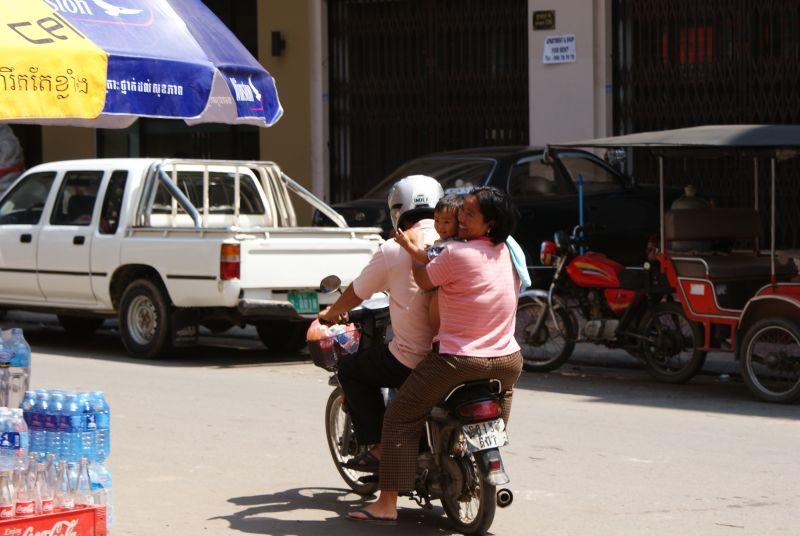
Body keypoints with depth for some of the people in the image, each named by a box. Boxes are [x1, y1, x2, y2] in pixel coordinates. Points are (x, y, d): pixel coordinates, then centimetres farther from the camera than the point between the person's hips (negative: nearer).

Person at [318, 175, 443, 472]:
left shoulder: (393, 250, -8)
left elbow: (356, 294, 6)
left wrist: (331, 313, 28)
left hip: (410, 361, -5)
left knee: (350, 370, 19)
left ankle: (378, 448, 14)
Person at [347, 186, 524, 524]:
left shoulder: (457, 254, -17)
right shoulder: (508, 253, 5)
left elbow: (423, 281, -4)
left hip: (459, 359, -6)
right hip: (507, 361, 6)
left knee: (400, 420, 3)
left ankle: (387, 504, -1)